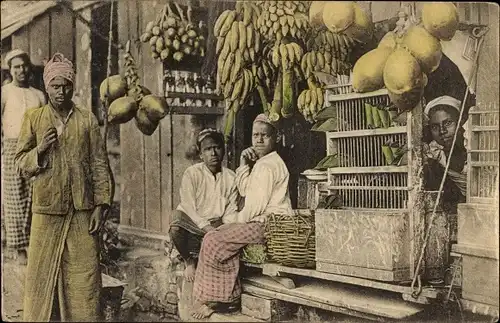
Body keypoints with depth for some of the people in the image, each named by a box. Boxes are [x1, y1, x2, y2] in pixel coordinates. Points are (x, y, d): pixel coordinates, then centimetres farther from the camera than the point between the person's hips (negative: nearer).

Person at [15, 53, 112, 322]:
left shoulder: (87, 119, 4)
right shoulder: (33, 118, 5)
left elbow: (99, 165, 3)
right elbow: (20, 163, 7)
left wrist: (101, 204, -3)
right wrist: (39, 150, -13)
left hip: (82, 211, 0)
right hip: (47, 210, 0)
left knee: (84, 274, 2)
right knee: (43, 273, 5)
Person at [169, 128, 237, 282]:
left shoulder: (230, 177, 3)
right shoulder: (192, 174, -7)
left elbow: (232, 209, 2)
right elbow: (189, 208, -14)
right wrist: (207, 227, -27)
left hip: (218, 224, 3)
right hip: (192, 222, -3)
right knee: (176, 228, -35)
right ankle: (189, 261, -3)